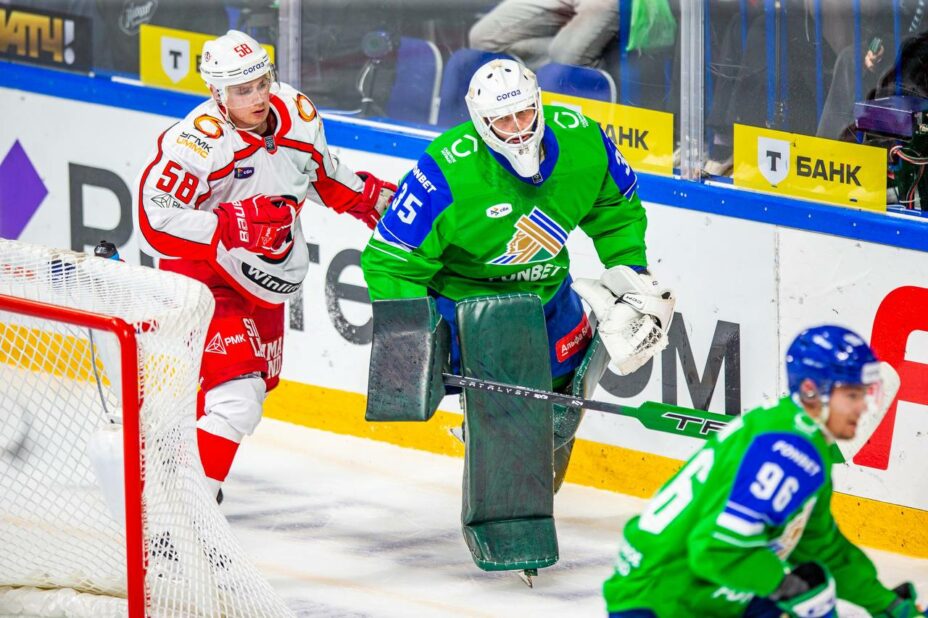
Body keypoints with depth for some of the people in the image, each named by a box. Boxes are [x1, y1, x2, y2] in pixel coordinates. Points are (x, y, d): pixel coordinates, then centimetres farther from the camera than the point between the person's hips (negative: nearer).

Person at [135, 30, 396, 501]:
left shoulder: (298, 114, -5)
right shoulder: (199, 140, -27)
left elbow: (322, 174, 16)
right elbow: (157, 223, -29)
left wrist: (371, 198, 6)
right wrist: (232, 226, -36)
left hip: (266, 277, 8)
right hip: (205, 276, -8)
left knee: (259, 378, 22)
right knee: (235, 393, -20)